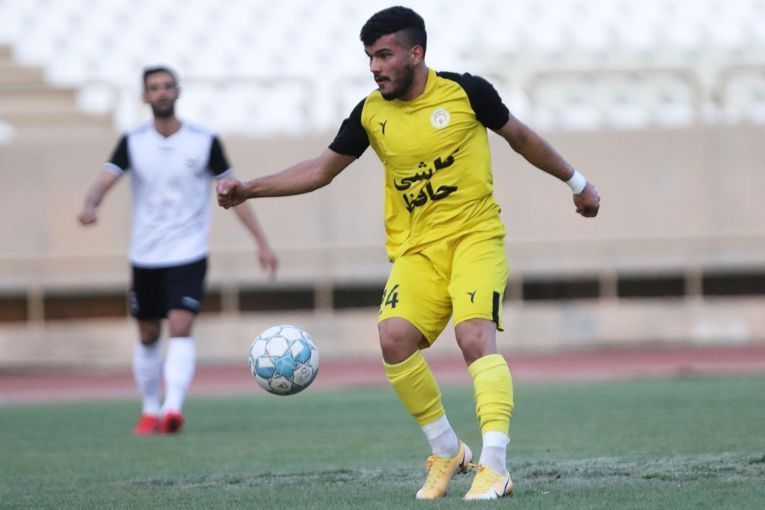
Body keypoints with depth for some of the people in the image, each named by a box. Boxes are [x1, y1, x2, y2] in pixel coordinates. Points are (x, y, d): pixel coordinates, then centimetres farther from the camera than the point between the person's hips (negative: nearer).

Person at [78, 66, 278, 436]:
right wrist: (90, 206, -36)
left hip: (188, 255, -2)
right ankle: (150, 410, 27)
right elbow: (104, 181, -12)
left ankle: (173, 407, -29)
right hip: (145, 256, 2)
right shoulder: (132, 143, 0)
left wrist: (262, 242, -1)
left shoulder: (204, 142, -3)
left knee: (180, 329, -19)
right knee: (148, 336, 11)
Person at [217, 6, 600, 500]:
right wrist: (248, 189, 6)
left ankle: (495, 465, -30)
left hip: (475, 237, -3)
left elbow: (520, 136, 11)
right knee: (395, 337, -19)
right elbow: (322, 169, 15)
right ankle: (447, 452, 0)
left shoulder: (465, 91, -4)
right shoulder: (370, 114, 4)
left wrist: (577, 182, 22)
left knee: (475, 335, -25)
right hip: (416, 250, 4)